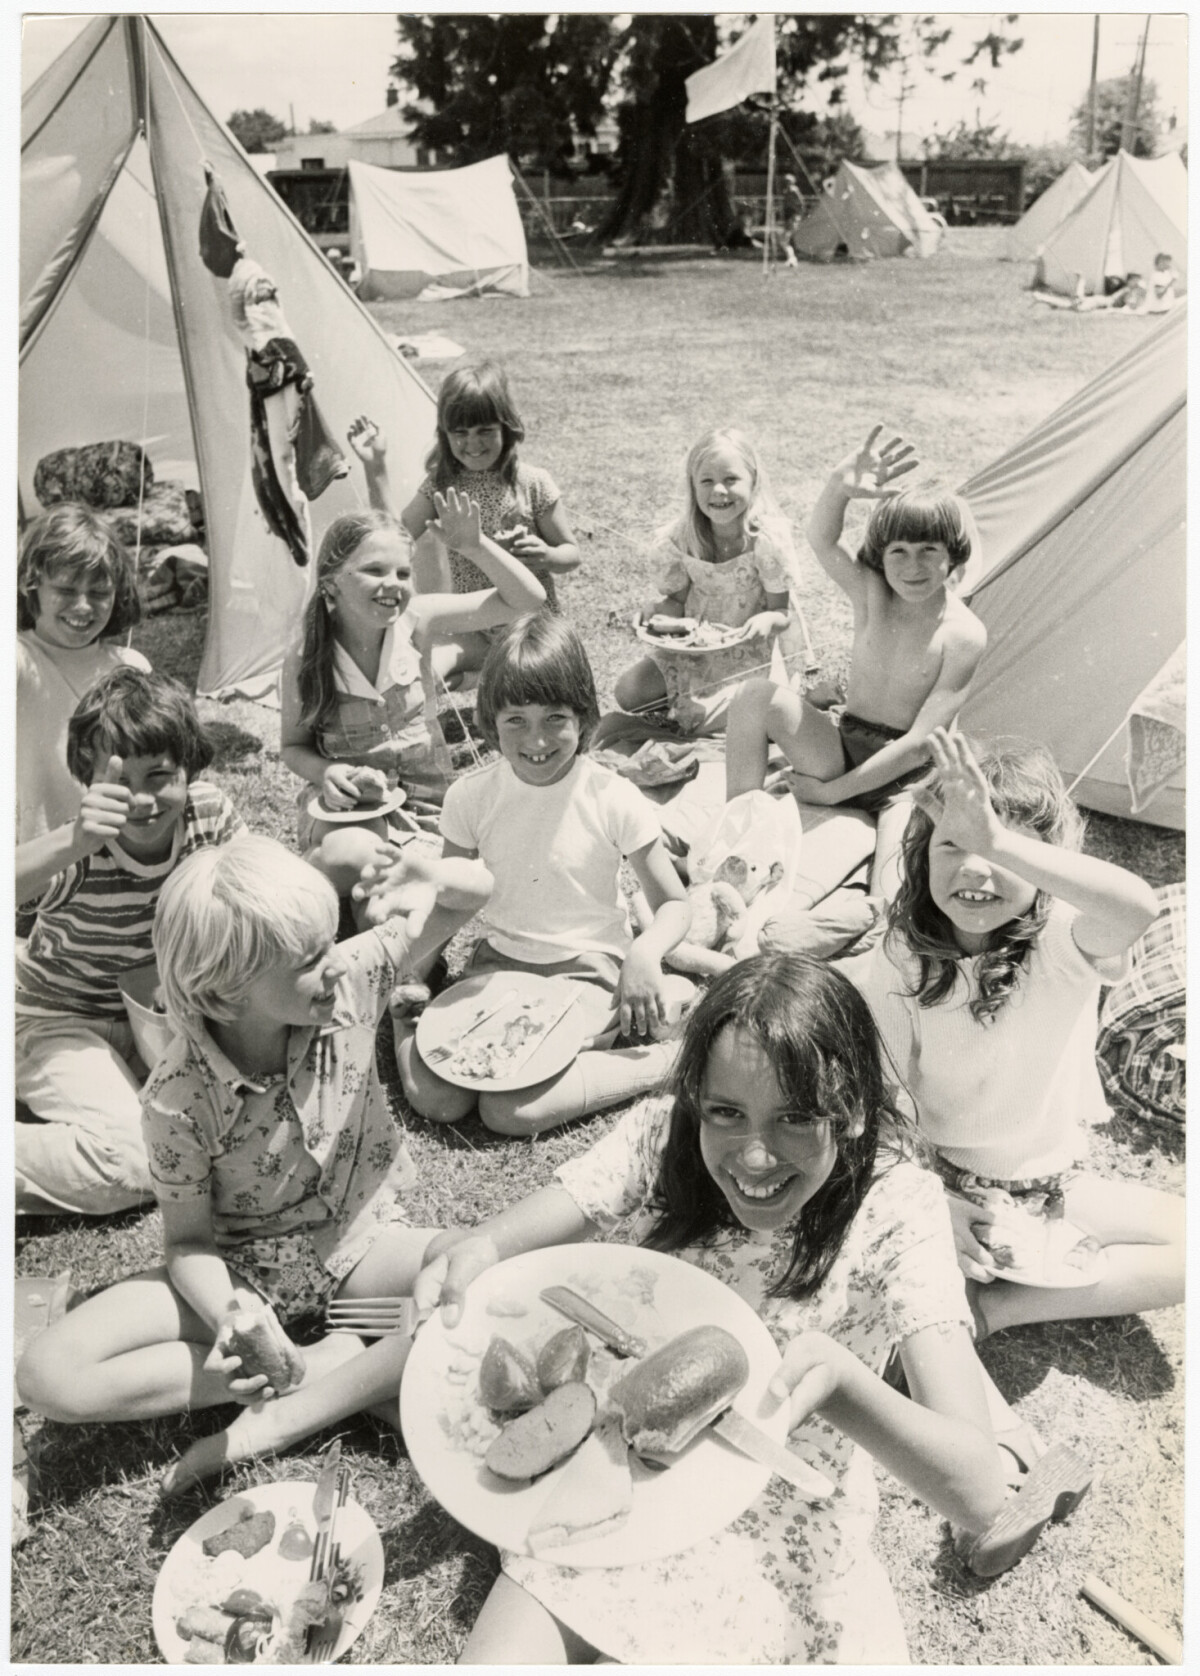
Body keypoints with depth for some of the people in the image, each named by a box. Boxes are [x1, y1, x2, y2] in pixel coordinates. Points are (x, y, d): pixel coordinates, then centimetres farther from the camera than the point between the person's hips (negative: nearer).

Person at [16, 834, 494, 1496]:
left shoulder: (351, 980, -19)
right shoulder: (179, 1097, -23)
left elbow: (476, 888, -11)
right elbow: (189, 1240, -11)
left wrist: (433, 878, -34)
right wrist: (229, 1318, -31)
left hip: (361, 1238, 1)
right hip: (242, 1267, -1)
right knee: (48, 1376, -21)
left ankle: (281, 1421, -17)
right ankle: (332, 1365, -14)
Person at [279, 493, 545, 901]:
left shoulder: (416, 621, -10)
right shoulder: (306, 660, -13)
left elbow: (527, 598, -12)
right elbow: (293, 745, 2)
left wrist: (476, 544, -25)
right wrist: (326, 772, -19)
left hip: (426, 796, 3)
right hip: (346, 803, -2)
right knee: (348, 856, -35)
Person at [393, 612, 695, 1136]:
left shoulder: (613, 799, -13)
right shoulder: (471, 795, -5)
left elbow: (674, 905, -6)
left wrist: (645, 954, -28)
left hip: (587, 973, -2)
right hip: (499, 961, 2)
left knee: (511, 1109, -24)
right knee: (432, 1095, -22)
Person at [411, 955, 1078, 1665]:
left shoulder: (894, 1206, -23)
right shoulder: (661, 1136, -17)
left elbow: (979, 1497, -29)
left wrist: (837, 1378, -48)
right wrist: (468, 1256, -44)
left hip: (779, 1540, 0)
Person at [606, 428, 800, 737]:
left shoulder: (768, 540, -19)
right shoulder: (682, 538, -8)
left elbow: (782, 612, -11)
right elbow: (679, 601, 2)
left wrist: (768, 619, -35)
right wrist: (656, 608, -21)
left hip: (748, 651, -4)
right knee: (628, 692, -9)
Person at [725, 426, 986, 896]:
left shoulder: (964, 635, -14)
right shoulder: (870, 594, -2)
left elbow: (920, 744, -17)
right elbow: (822, 541, -21)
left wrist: (831, 791, -15)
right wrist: (838, 488, -43)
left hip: (906, 778, -4)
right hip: (844, 749, 4)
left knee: (891, 899, -33)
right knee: (756, 696, -22)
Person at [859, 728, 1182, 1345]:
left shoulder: (1061, 941, -18)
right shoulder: (901, 962, -13)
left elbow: (1138, 908, -44)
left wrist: (996, 841, -55)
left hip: (1054, 1188, 3)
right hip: (938, 1184, -2)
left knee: (1184, 1243, -18)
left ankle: (989, 1307, -10)